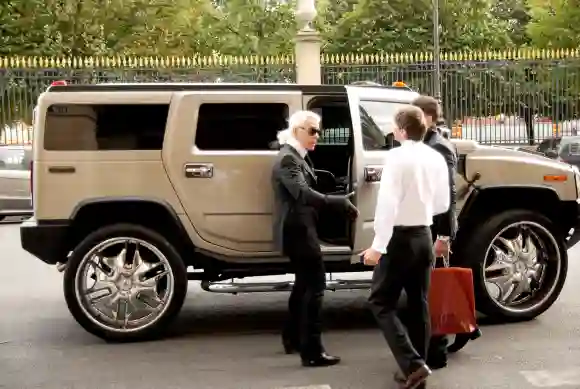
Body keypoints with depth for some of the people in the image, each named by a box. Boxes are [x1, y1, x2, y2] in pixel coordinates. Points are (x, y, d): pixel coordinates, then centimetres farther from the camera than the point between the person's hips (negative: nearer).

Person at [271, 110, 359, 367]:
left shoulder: (298, 156, 14)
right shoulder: (287, 159, -18)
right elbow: (303, 194, -31)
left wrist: (338, 202, 6)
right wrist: (341, 203, -35)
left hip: (300, 228, 11)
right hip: (297, 229, -11)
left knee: (304, 284, 20)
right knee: (314, 285, -12)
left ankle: (292, 338, 33)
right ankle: (312, 351, -11)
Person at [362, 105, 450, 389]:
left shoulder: (397, 157, -16)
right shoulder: (436, 158, 5)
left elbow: (387, 203, -23)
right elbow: (442, 204, 13)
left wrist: (378, 246, -24)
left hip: (400, 237, -7)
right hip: (423, 236, 7)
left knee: (381, 303, 2)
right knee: (418, 304, 13)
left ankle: (413, 365, -10)